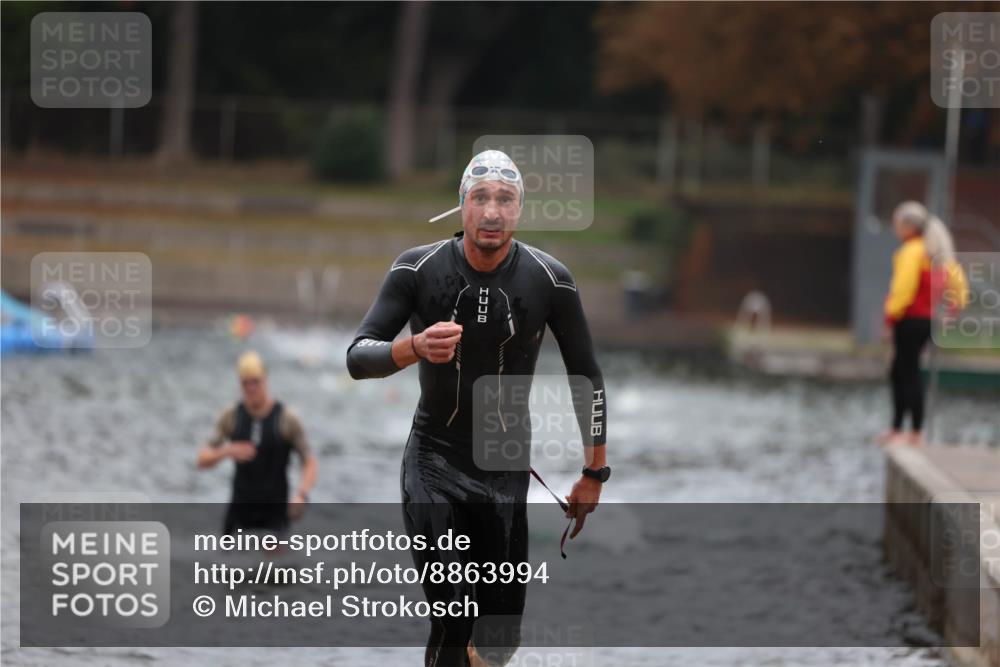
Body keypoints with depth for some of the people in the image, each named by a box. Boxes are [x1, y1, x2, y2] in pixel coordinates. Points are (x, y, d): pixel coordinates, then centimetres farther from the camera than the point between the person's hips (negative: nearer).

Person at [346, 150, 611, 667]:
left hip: (507, 469, 2)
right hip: (434, 464, -1)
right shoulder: (418, 270, -12)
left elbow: (586, 375, 2)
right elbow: (357, 358, -16)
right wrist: (416, 347, -37)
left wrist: (594, 473, 3)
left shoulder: (549, 280, -10)